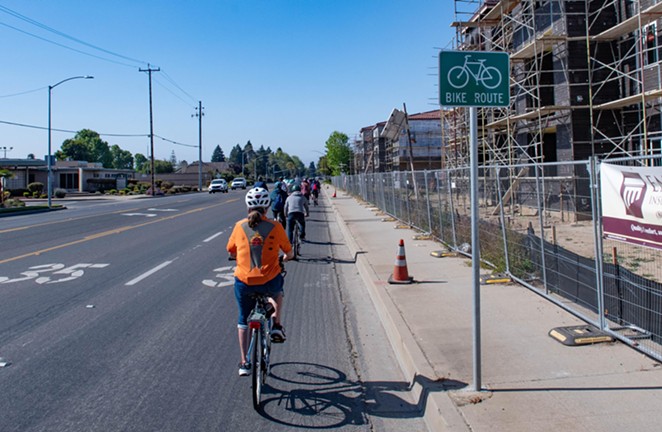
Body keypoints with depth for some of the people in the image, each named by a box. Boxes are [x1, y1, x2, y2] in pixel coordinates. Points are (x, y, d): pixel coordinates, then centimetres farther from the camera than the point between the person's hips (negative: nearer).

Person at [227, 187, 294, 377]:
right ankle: (277, 325, 25)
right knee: (277, 290, 37)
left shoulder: (239, 226, 0)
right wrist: (284, 259, 30)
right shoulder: (275, 227, -3)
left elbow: (231, 252, 13)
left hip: (243, 283, 1)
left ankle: (244, 362, 25)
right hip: (269, 281, -1)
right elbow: (289, 253, 7)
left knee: (243, 321, 22)